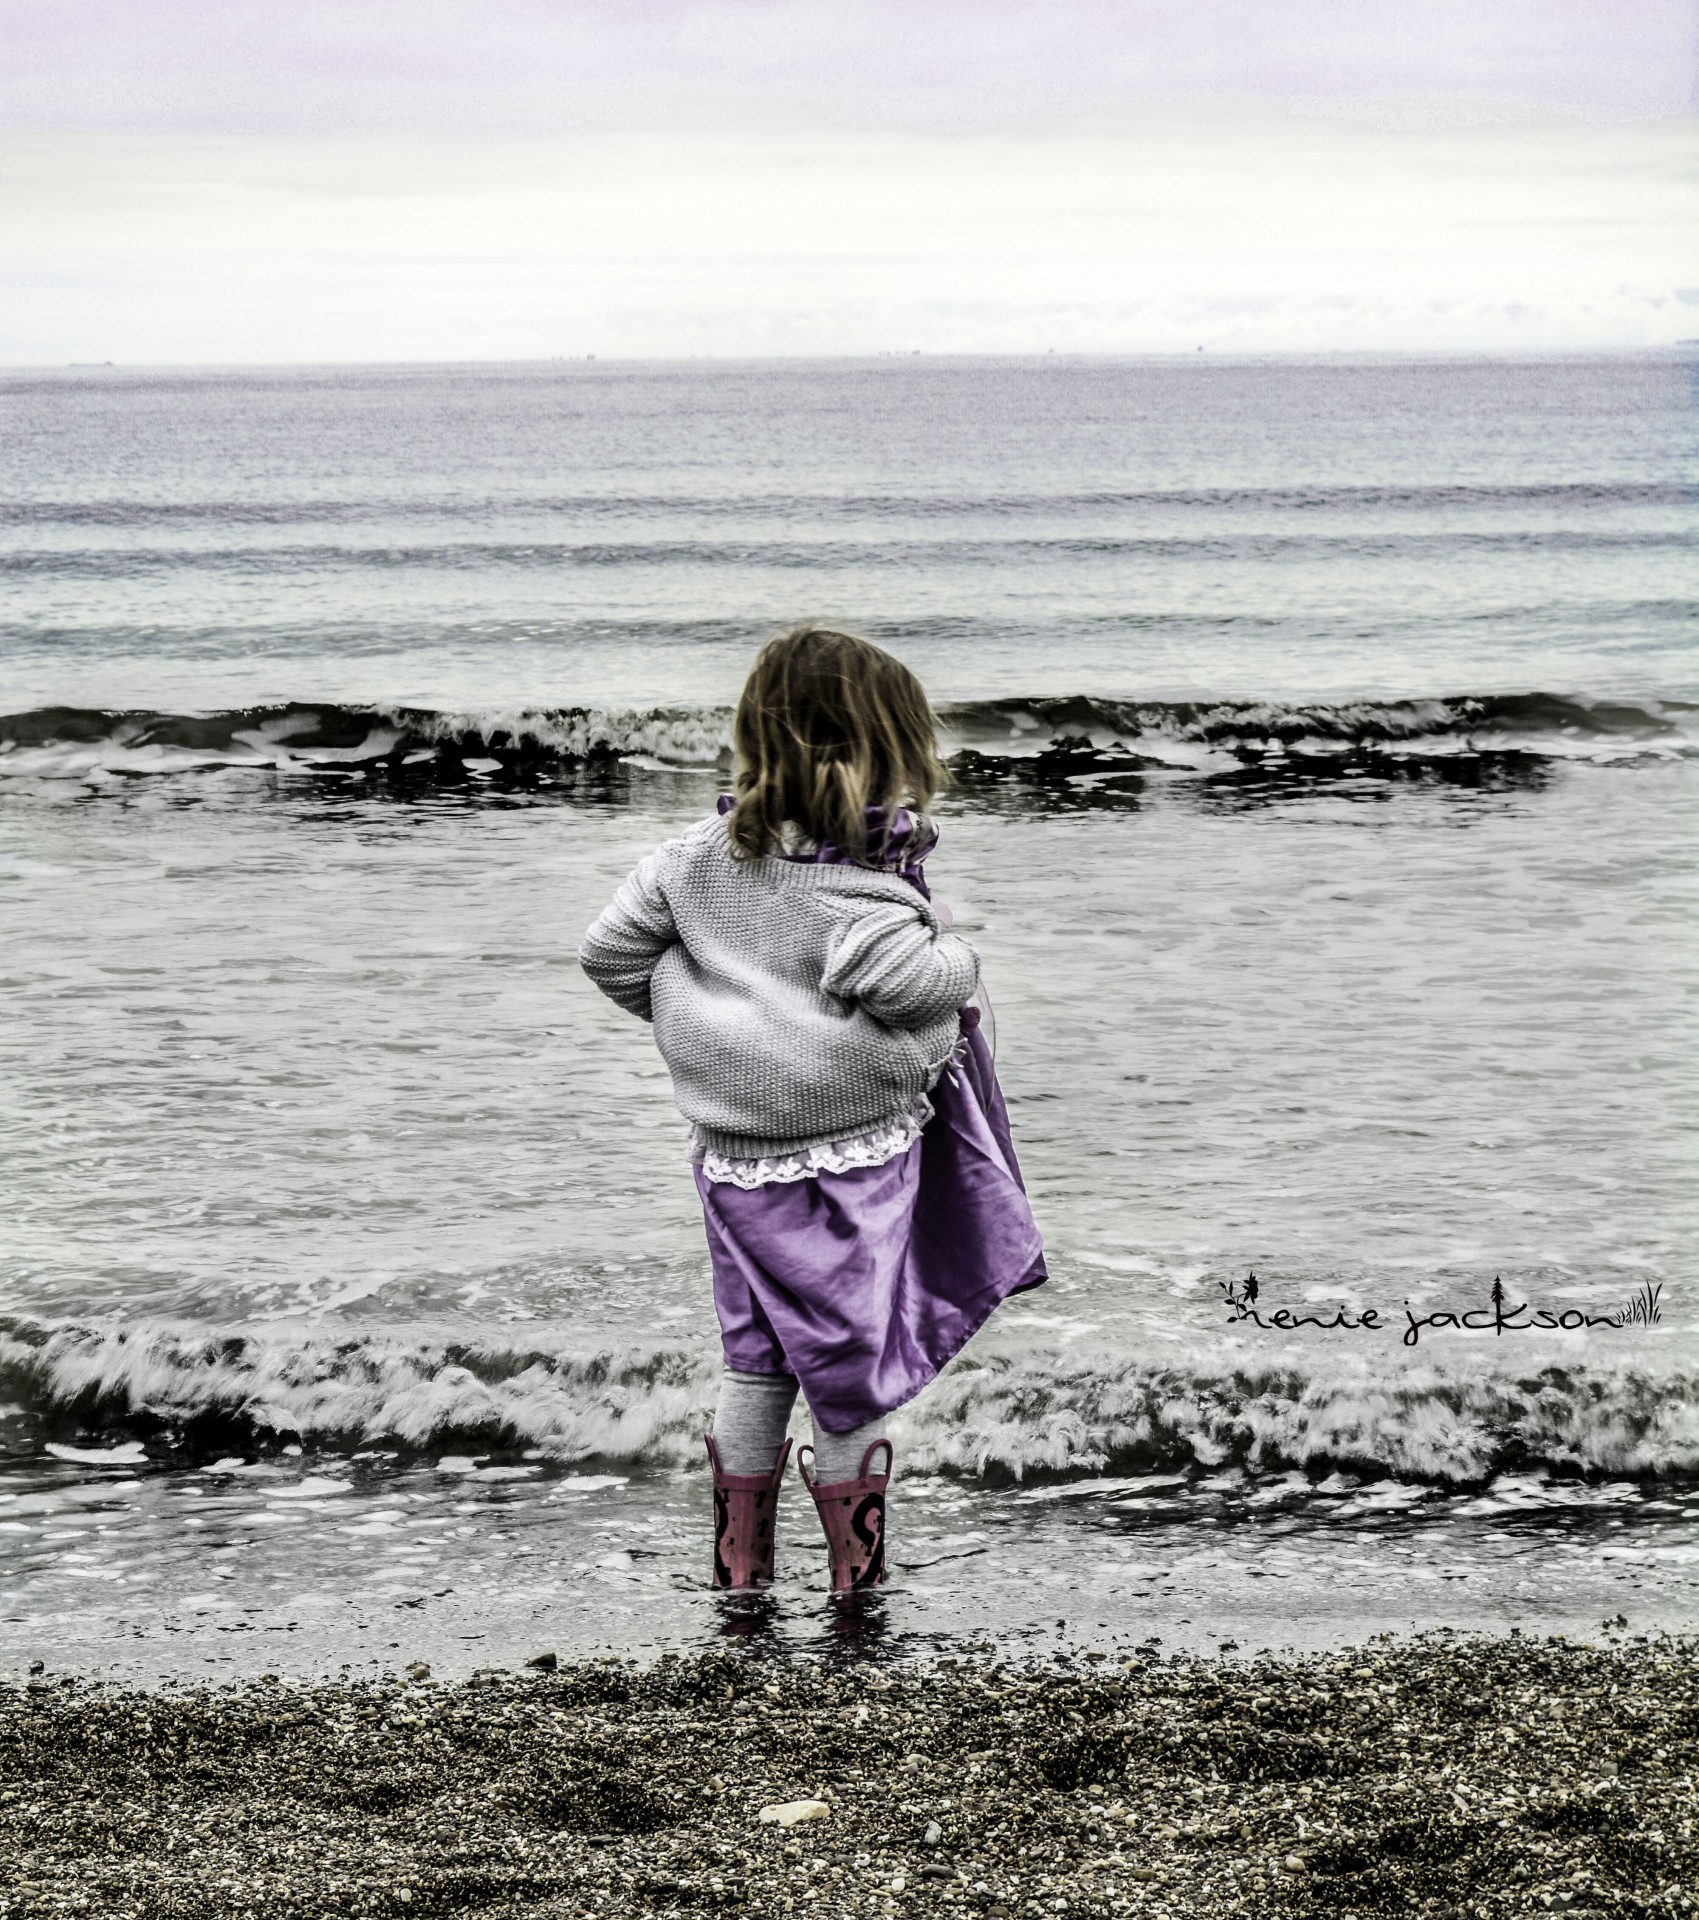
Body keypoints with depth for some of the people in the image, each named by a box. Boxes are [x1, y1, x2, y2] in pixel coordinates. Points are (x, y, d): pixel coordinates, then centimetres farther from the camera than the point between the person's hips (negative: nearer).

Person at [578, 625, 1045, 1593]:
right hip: (848, 1158, -6)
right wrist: (956, 958, -12)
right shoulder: (860, 885, -20)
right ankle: (855, 1561, 15)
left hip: (735, 1160, 6)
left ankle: (741, 1551, 24)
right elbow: (905, 982, -33)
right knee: (851, 1351, 7)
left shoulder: (700, 857, 1)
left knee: (755, 1353, 17)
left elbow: (613, 949, 6)